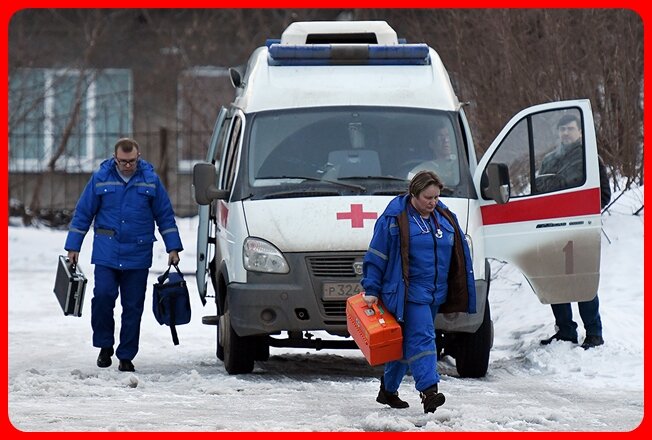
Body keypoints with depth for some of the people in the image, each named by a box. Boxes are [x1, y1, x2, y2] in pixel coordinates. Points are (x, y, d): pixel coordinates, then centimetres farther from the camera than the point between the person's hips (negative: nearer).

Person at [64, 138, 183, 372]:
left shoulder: (150, 179, 3)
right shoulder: (101, 178, 2)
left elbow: (165, 216, 10)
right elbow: (83, 213, 7)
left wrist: (173, 247, 6)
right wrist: (73, 246, 4)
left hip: (138, 255, 1)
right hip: (106, 253, -1)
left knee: (133, 306, 2)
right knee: (103, 295, -16)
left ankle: (126, 356, 10)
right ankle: (105, 346, 2)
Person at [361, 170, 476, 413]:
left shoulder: (445, 218, 11)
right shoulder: (394, 218, -7)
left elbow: (460, 254, 18)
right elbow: (376, 256, -4)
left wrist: (463, 294, 17)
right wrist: (371, 290, -6)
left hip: (434, 293, 6)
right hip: (408, 291, -6)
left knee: (406, 342, 14)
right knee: (421, 338, -18)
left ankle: (388, 390, 25)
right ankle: (429, 390, -28)